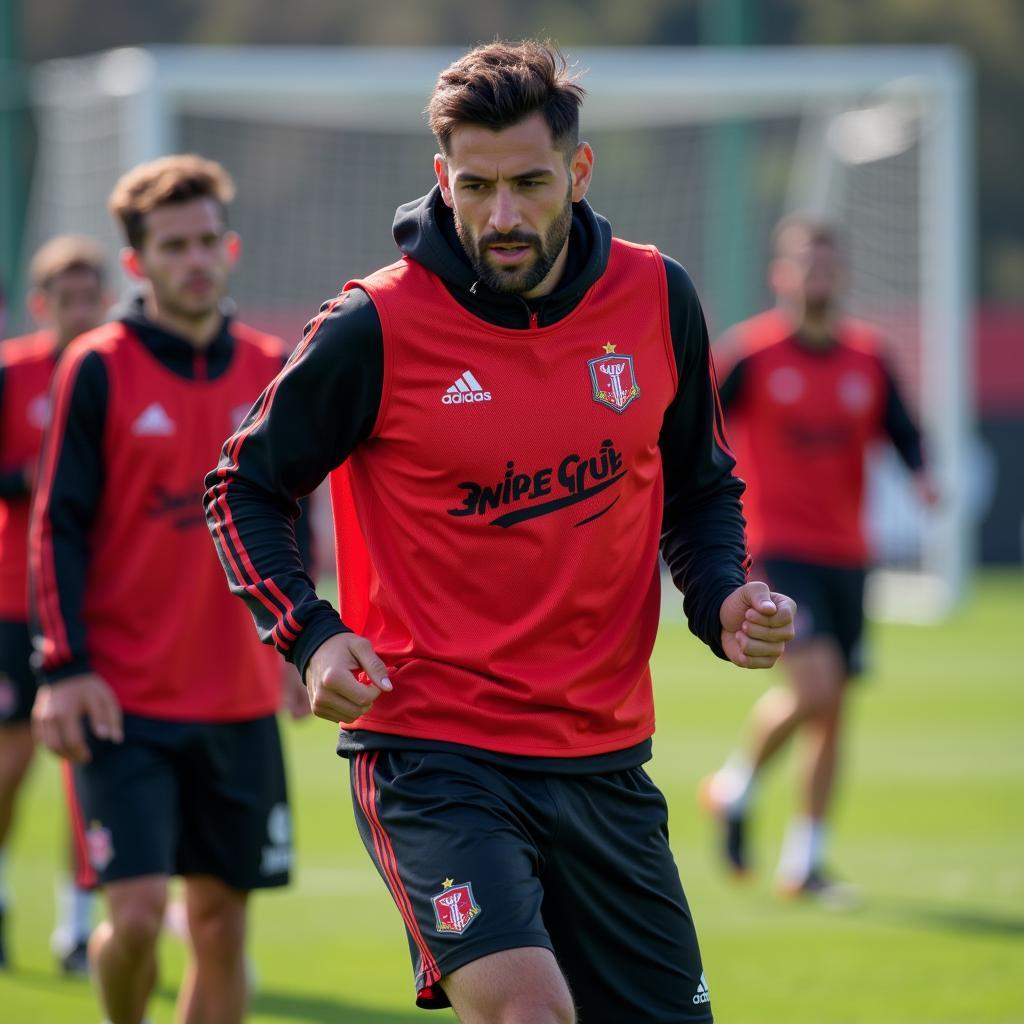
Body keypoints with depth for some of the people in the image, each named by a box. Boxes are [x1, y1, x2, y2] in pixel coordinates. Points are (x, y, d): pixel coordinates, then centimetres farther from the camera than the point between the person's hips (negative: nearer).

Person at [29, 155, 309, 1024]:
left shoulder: (270, 370, 7)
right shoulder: (99, 370, -4)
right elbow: (58, 526, -5)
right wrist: (64, 666, -12)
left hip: (239, 702, 4)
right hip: (124, 702, -4)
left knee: (223, 921, 4)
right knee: (138, 911, -12)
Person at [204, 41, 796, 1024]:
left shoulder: (657, 299, 1)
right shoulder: (375, 326, -10)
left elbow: (701, 489, 17)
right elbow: (243, 488, 3)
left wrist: (723, 600, -3)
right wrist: (312, 636, -12)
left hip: (604, 757, 5)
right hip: (430, 751, -5)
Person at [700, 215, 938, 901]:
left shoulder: (868, 355, 7)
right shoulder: (750, 351, -6)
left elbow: (902, 432, 12)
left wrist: (922, 474, -9)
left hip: (845, 554, 5)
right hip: (775, 548, -5)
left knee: (833, 711, 6)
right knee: (814, 684, -21)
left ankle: (804, 863, 15)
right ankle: (734, 789, 5)